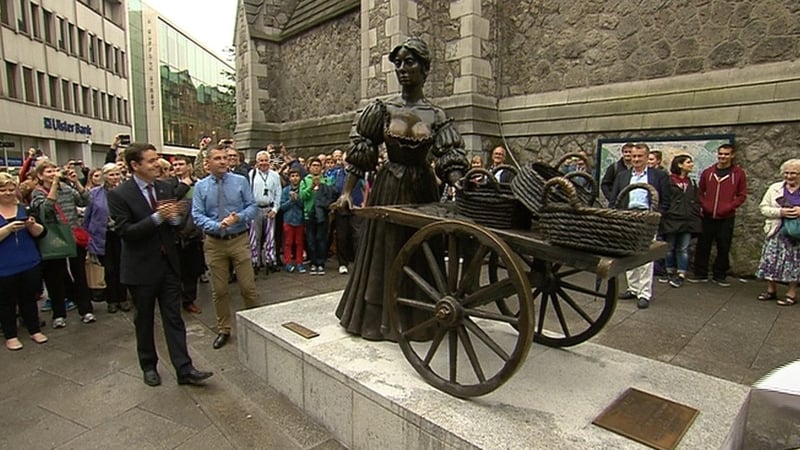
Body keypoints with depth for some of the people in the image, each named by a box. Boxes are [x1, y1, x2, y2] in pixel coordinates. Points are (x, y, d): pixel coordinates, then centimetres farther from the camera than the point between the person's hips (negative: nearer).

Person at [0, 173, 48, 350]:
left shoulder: (24, 209, 5)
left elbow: (41, 233, 2)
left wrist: (31, 225, -17)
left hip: (30, 264, 2)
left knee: (29, 298, 13)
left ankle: (35, 330, 24)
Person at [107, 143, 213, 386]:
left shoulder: (166, 188, 3)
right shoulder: (119, 195, -11)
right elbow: (125, 232, -17)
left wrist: (174, 217, -13)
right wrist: (157, 217, -26)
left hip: (168, 264, 3)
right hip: (141, 268, -3)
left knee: (174, 318, 5)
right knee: (144, 320, 14)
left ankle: (184, 369, 9)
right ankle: (149, 366, 32)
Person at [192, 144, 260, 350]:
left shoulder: (240, 181, -1)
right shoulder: (200, 186, 1)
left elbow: (253, 207, 0)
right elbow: (197, 215, -3)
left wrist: (238, 217, -19)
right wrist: (217, 225, -21)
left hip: (239, 240, -1)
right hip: (214, 242, 1)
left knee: (248, 286, 2)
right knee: (219, 290, 11)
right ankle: (223, 330, 27)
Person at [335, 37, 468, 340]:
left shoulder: (436, 116, 0)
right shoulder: (382, 109, -1)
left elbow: (449, 159, -6)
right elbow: (360, 153, -1)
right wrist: (347, 192, -7)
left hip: (422, 187, 1)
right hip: (389, 187, 0)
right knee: (385, 251, 7)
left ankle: (417, 319, 28)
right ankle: (381, 318, 25)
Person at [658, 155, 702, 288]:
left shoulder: (692, 183, 15)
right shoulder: (668, 181, -5)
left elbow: (696, 202, 19)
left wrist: (696, 217, 9)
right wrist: (664, 215, -9)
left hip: (688, 221, 4)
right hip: (671, 220, -4)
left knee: (683, 249, 3)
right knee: (670, 248, 8)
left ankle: (681, 275, 7)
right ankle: (670, 272, 21)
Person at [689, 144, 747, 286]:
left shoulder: (739, 173, 2)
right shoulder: (707, 172, 6)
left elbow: (742, 195, 2)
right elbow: (700, 192, 11)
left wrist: (729, 207, -10)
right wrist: (703, 205, -4)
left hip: (726, 218, -1)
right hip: (707, 217, 1)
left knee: (724, 248, 5)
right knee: (703, 245, 4)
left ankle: (719, 276, 17)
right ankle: (700, 274, 14)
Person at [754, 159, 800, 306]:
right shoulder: (775, 188, 6)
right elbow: (763, 208, 2)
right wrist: (780, 212, -15)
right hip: (777, 231, 1)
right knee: (771, 260, 4)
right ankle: (771, 290, 18)